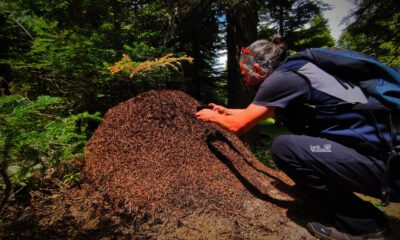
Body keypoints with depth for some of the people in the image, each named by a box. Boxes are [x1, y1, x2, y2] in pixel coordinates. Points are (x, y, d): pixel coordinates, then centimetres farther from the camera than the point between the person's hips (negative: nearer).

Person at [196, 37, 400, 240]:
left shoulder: (281, 78, -17)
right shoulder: (293, 73, 12)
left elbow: (238, 126, -10)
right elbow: (256, 113, 25)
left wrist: (212, 117, 9)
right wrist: (225, 111, 33)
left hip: (381, 163, -9)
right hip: (376, 149, 9)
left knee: (283, 147, -18)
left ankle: (362, 223, 0)